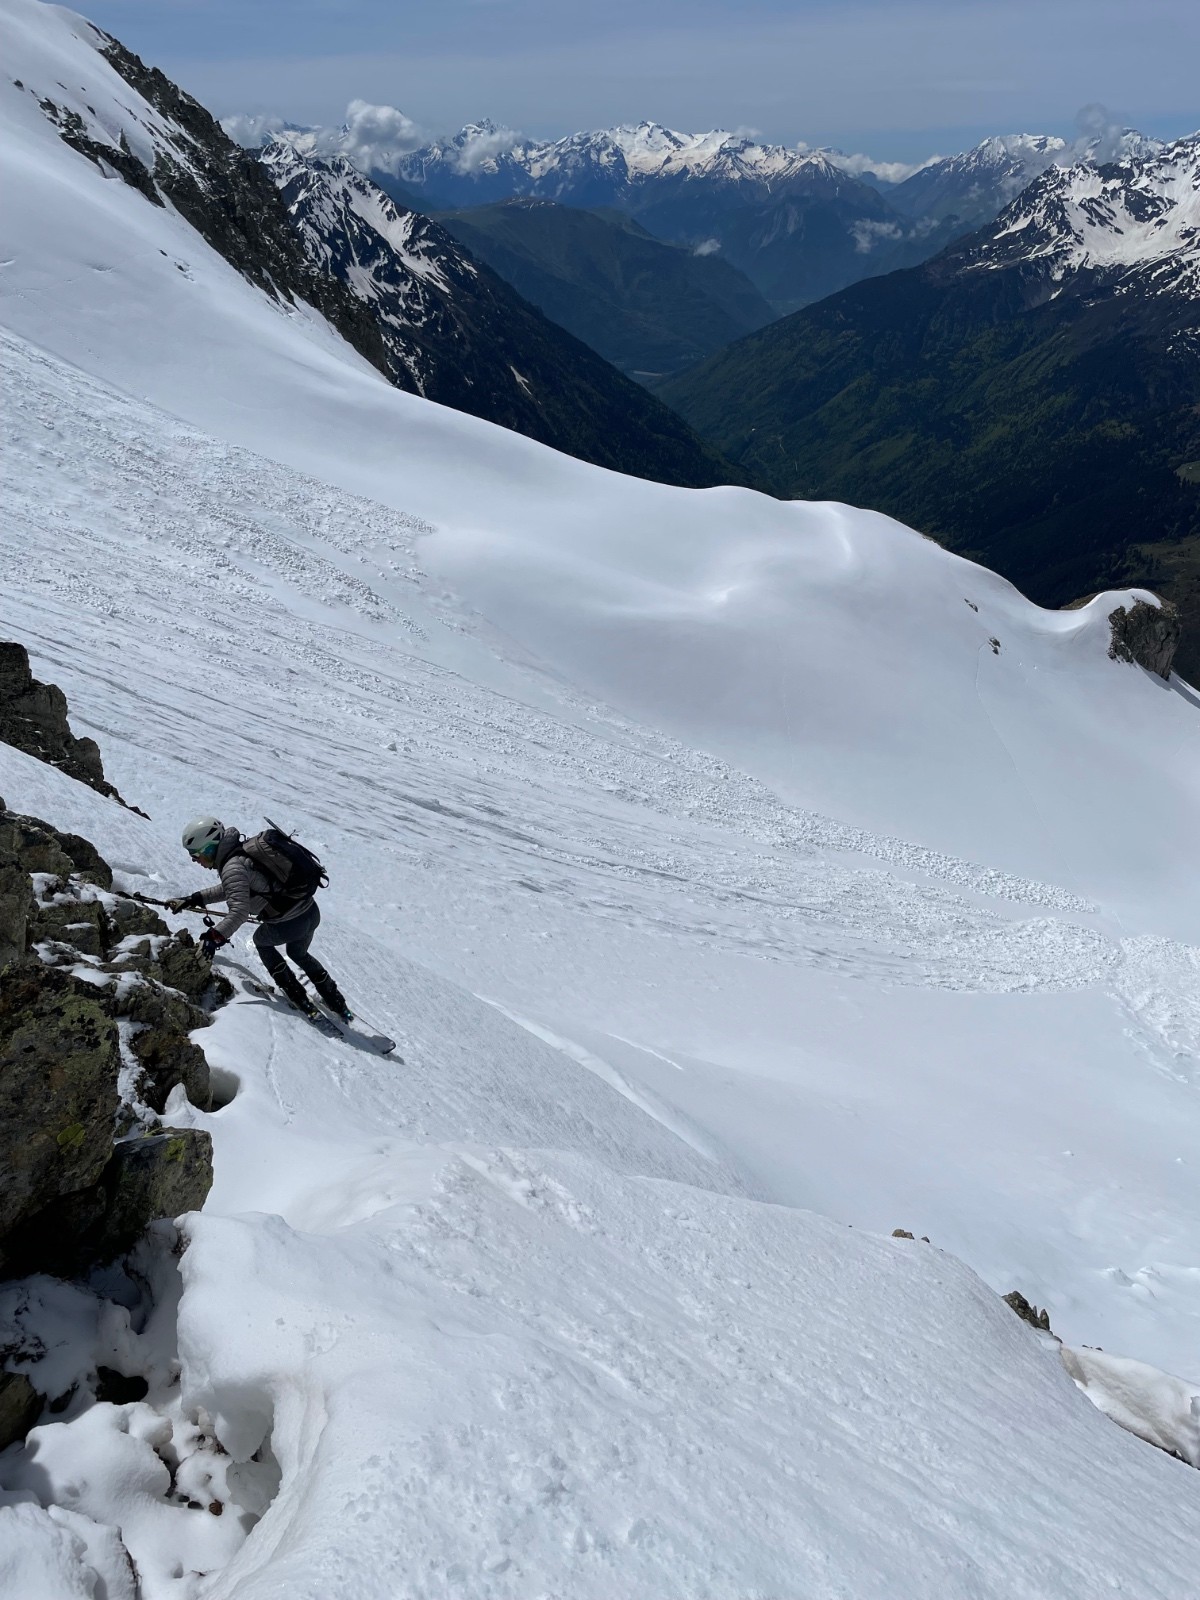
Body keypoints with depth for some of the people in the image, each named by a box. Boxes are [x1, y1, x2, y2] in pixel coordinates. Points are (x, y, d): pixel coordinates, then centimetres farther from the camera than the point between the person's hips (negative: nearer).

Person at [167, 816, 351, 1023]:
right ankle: (339, 1005, 38)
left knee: (261, 940, 26)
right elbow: (231, 889, 25)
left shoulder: (233, 866, -17)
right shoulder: (243, 848, 11)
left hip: (288, 925, -8)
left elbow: (239, 911, -28)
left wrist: (214, 937, -33)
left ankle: (298, 998, 27)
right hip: (312, 912, 8)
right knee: (298, 954, 35)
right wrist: (194, 900, 21)